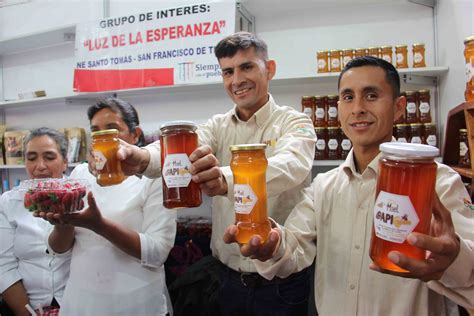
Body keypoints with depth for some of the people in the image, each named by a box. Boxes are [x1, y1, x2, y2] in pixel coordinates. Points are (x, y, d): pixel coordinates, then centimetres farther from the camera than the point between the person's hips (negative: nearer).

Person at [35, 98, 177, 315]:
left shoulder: (154, 177, -11)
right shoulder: (80, 173, 2)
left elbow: (157, 253, -19)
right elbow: (58, 248, 2)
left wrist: (99, 225, -30)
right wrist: (63, 222, -19)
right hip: (80, 298, 4)